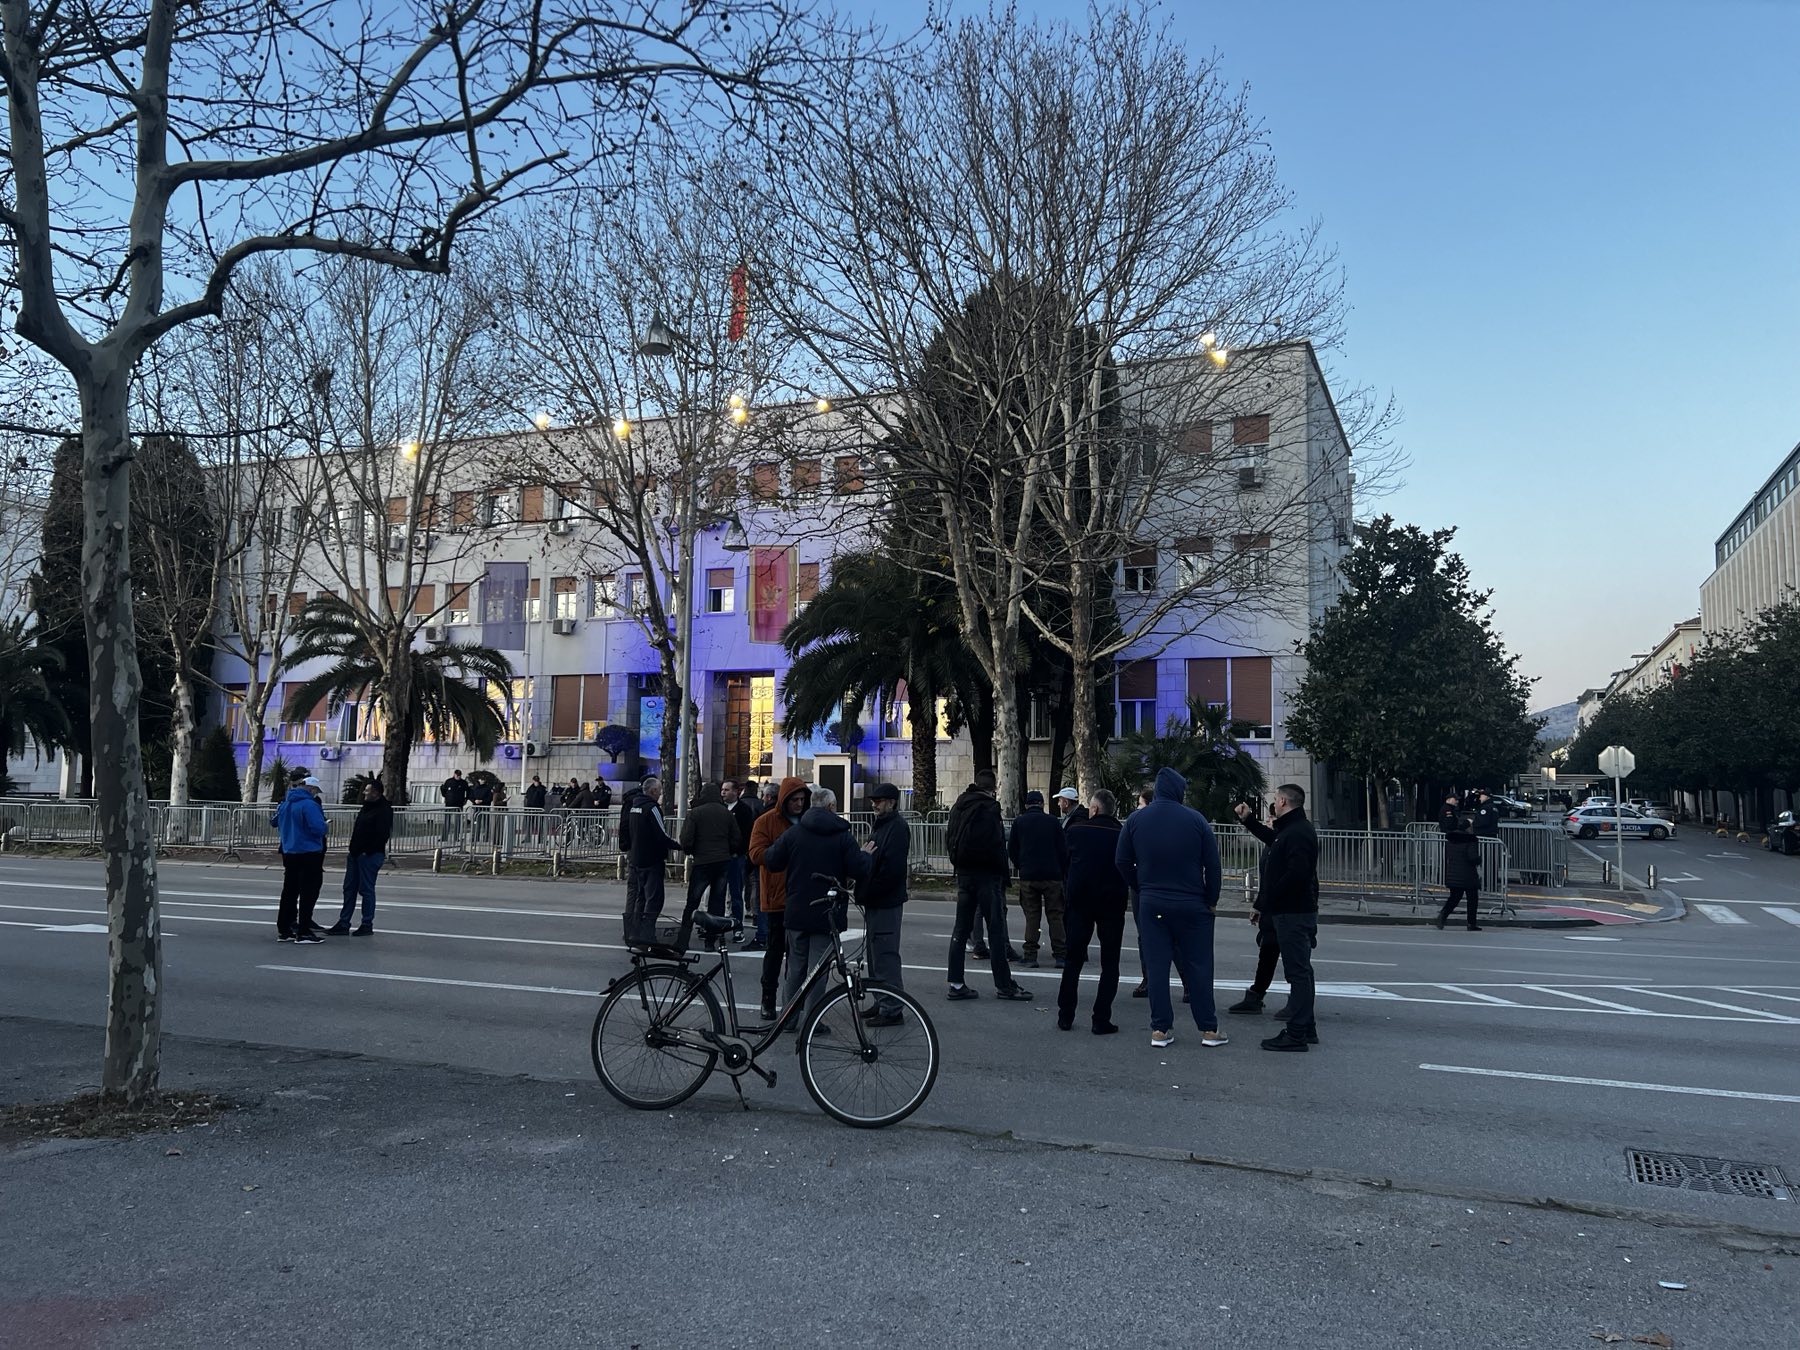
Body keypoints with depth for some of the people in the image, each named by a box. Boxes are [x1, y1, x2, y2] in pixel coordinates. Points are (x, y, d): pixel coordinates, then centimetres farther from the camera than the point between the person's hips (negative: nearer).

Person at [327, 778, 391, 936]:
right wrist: (352, 850, 17)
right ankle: (343, 923, 16)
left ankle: (367, 925, 6)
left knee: (366, 890, -3)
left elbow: (383, 835, -22)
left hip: (370, 856, -10)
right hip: (356, 854, 10)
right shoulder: (367, 807, 16)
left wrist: (367, 851, -21)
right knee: (349, 889, 11)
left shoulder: (383, 810, -14)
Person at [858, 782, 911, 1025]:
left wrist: (868, 893, -17)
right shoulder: (880, 825, 18)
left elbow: (892, 868, -22)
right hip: (875, 901, 10)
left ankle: (892, 1009, -3)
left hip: (886, 902, -10)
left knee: (885, 955, -7)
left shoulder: (897, 827, -14)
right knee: (876, 953, 15)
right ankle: (881, 1003, 24)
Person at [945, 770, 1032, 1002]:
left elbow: (950, 839, 15)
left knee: (961, 929, 9)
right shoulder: (989, 808, -14)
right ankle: (1003, 985, 1)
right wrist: (1004, 873, -9)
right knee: (996, 930, -2)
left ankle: (956, 983, 9)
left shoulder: (958, 807, 10)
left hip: (963, 873, 7)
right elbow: (997, 844, -17)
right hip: (986, 874, -7)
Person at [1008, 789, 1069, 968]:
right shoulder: (1053, 822, 2)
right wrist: (1062, 873, 11)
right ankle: (1059, 955, 2)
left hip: (1028, 877, 0)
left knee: (1032, 915, 5)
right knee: (1055, 915, 4)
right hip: (1052, 876, 0)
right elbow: (1063, 851, 2)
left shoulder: (1019, 822, 3)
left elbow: (1011, 849, 6)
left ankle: (1030, 955, 1)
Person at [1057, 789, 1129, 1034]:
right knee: (1109, 964, 7)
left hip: (1079, 901, 1)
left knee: (1073, 960, 12)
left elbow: (1063, 861, 7)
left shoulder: (1076, 830, -2)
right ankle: (1101, 1020, 1)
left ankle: (1065, 1016, 13)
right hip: (1112, 903, -1)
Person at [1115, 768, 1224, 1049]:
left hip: (1151, 903, 2)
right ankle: (1208, 1029, 10)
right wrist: (1212, 899, 6)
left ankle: (1160, 1029, 7)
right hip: (1191, 904, -2)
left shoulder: (1136, 819, -1)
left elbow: (1123, 862, 4)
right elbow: (1212, 864, -6)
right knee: (1197, 966, 6)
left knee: (1156, 965, 6)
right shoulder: (1195, 819, -9)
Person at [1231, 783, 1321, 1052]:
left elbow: (1296, 875, -28)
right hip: (1293, 911, 11)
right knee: (1300, 971, 15)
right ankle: (1306, 1029, 24)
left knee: (1297, 972, -8)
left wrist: (1266, 902, -20)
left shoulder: (1298, 833, -19)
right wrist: (1248, 820, 38)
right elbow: (1274, 838, 38)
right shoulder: (1292, 829, 15)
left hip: (1294, 913, -11)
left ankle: (1297, 1034, -5)